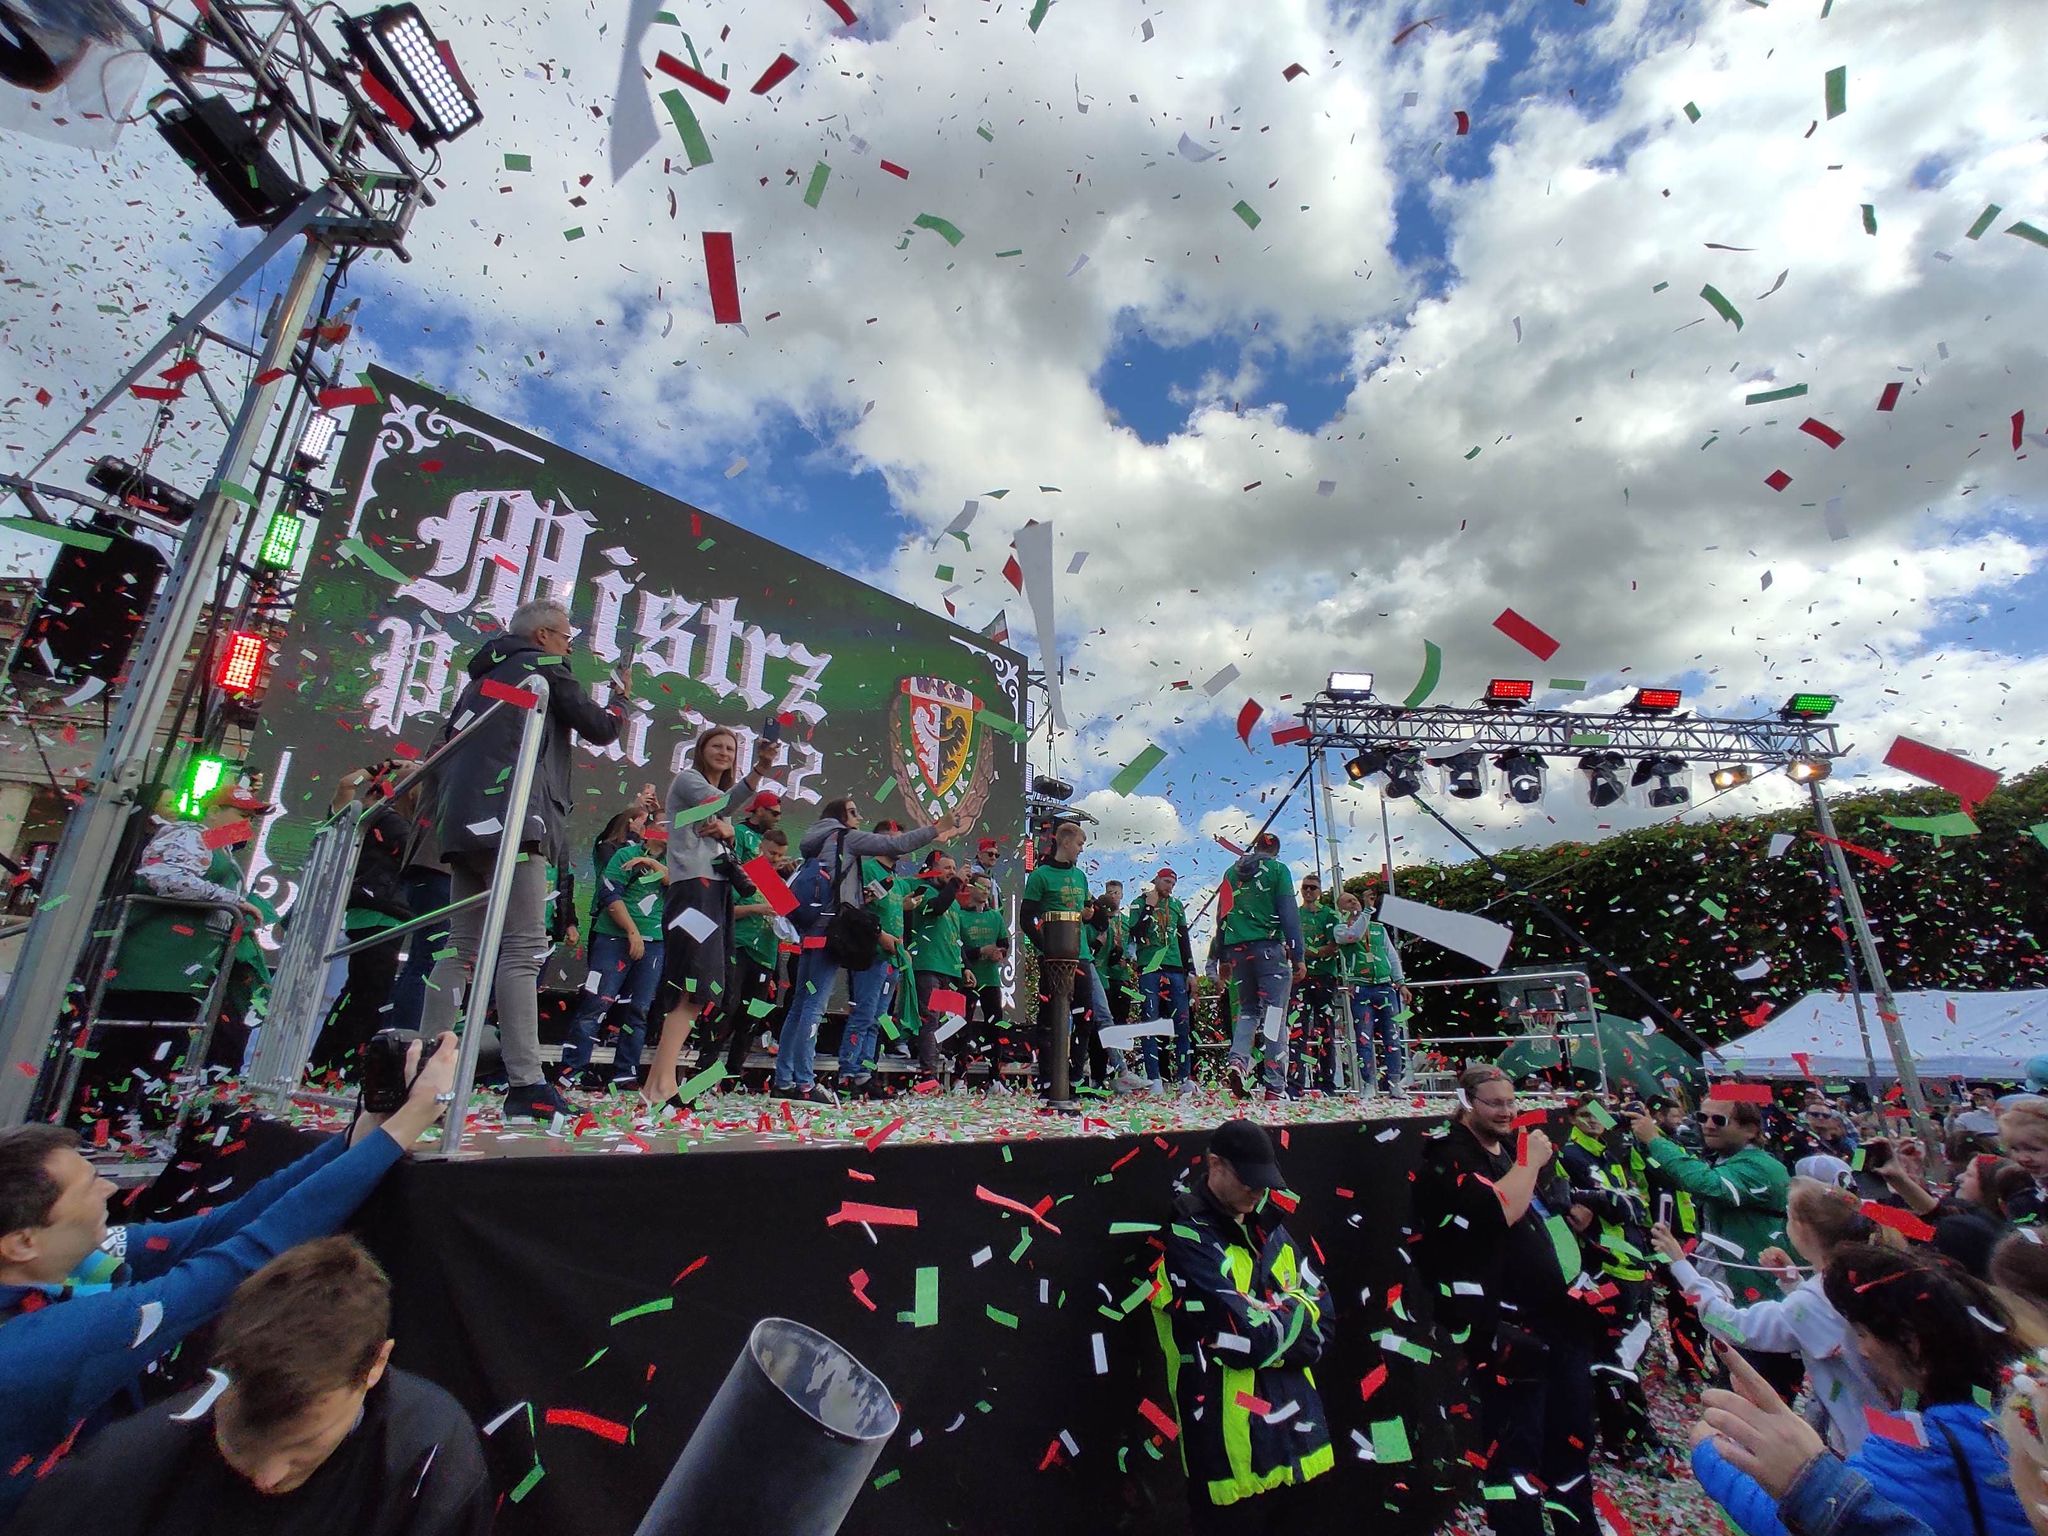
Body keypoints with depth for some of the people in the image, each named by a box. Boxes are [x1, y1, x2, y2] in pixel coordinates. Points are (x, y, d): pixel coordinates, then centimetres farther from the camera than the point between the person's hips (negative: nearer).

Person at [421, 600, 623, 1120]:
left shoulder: (484, 676, 28)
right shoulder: (545, 667, 5)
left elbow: (445, 749, 25)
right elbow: (601, 730, 6)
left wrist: (447, 805, 24)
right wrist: (619, 698, 25)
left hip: (464, 824, 9)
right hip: (511, 821, -9)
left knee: (462, 947, 9)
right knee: (523, 949, -13)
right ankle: (525, 1084, -16)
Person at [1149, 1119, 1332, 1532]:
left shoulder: (1264, 1223, 4)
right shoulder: (1185, 1238, -21)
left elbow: (1321, 1320, 3)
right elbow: (1247, 1340, -24)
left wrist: (1272, 1324, -16)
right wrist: (1295, 1312, -8)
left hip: (1292, 1436, 7)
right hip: (1232, 1452, -7)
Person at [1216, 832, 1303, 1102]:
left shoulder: (1231, 873, 15)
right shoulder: (1277, 869, 1)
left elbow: (1221, 916, 16)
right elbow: (1289, 914, -5)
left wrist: (1224, 959, 21)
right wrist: (1298, 956, -4)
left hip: (1237, 949, 5)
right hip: (1269, 948, -4)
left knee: (1247, 1009, 16)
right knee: (1275, 1014, -2)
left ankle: (1237, 1061, -8)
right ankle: (1276, 1086, -5)